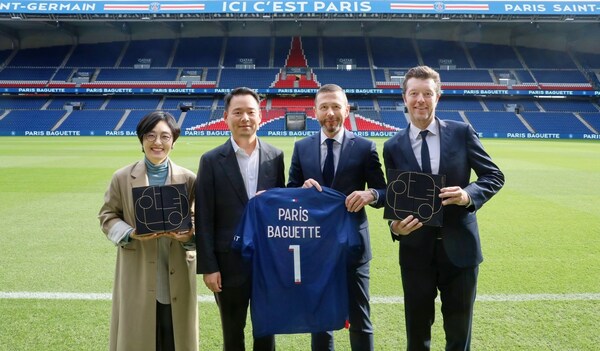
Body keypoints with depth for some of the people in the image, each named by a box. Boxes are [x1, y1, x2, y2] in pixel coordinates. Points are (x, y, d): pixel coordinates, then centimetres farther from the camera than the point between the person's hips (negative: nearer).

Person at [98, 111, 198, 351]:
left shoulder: (188, 179, 1)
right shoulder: (122, 178, 0)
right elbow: (107, 216, 5)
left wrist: (189, 235, -17)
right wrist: (130, 234, -14)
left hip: (176, 276, 1)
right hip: (137, 275, 0)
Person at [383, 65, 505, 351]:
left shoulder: (462, 132, -2)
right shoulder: (393, 147, 0)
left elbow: (494, 175, 1)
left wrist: (469, 195, -19)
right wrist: (396, 226, -17)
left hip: (459, 246, 0)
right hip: (416, 250, 1)